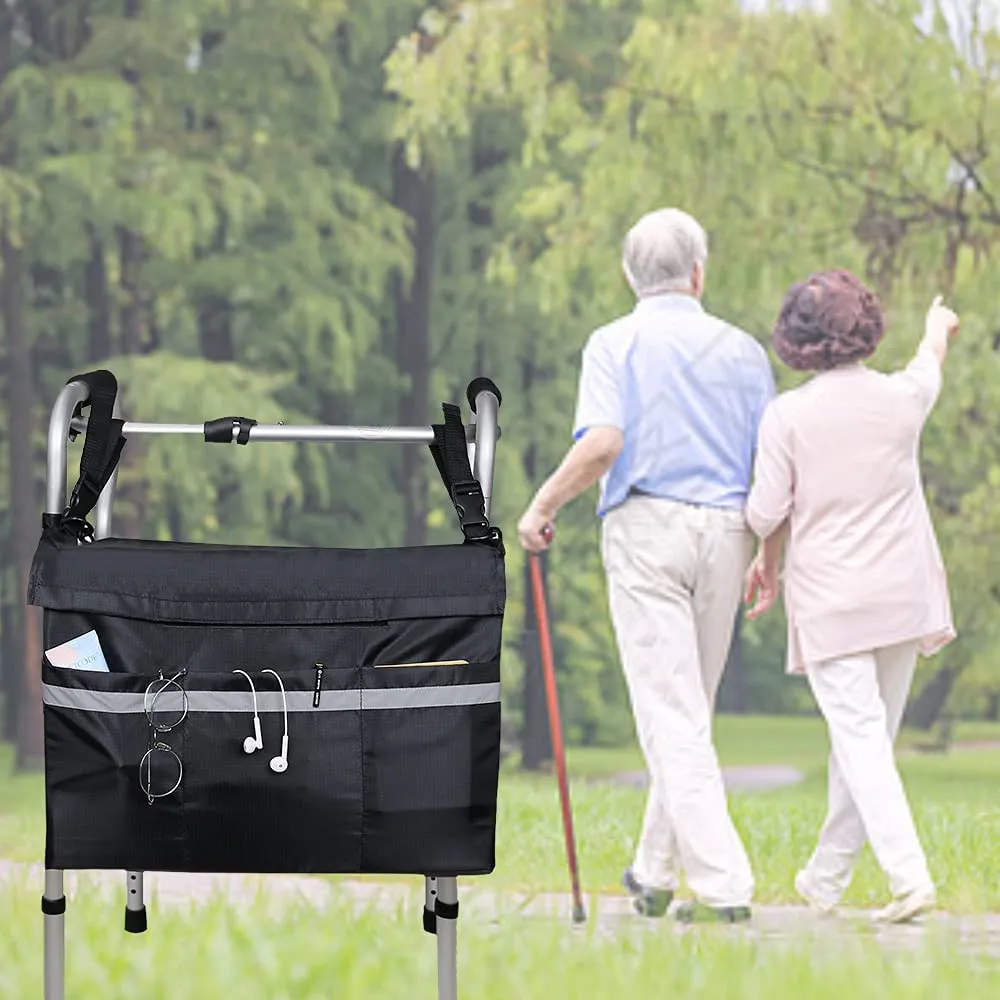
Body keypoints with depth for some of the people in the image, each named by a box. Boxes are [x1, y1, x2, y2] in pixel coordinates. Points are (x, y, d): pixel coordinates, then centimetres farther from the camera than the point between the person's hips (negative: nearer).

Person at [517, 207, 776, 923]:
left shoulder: (616, 344, 1)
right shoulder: (743, 350, 11)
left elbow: (602, 442, -15)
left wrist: (543, 506, -2)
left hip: (646, 524, -4)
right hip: (724, 532, 4)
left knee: (671, 715, -7)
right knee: (691, 711, 15)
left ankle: (723, 885, -16)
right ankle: (655, 876, 23)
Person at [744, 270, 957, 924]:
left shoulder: (787, 415, -10)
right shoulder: (902, 398, 0)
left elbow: (766, 512, -6)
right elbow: (928, 369, 25)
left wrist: (767, 559, 16)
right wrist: (938, 327, 48)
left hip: (829, 601, -3)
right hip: (903, 594, 3)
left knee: (859, 735, -8)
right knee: (871, 734, 13)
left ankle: (909, 876, -23)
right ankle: (827, 879, 23)